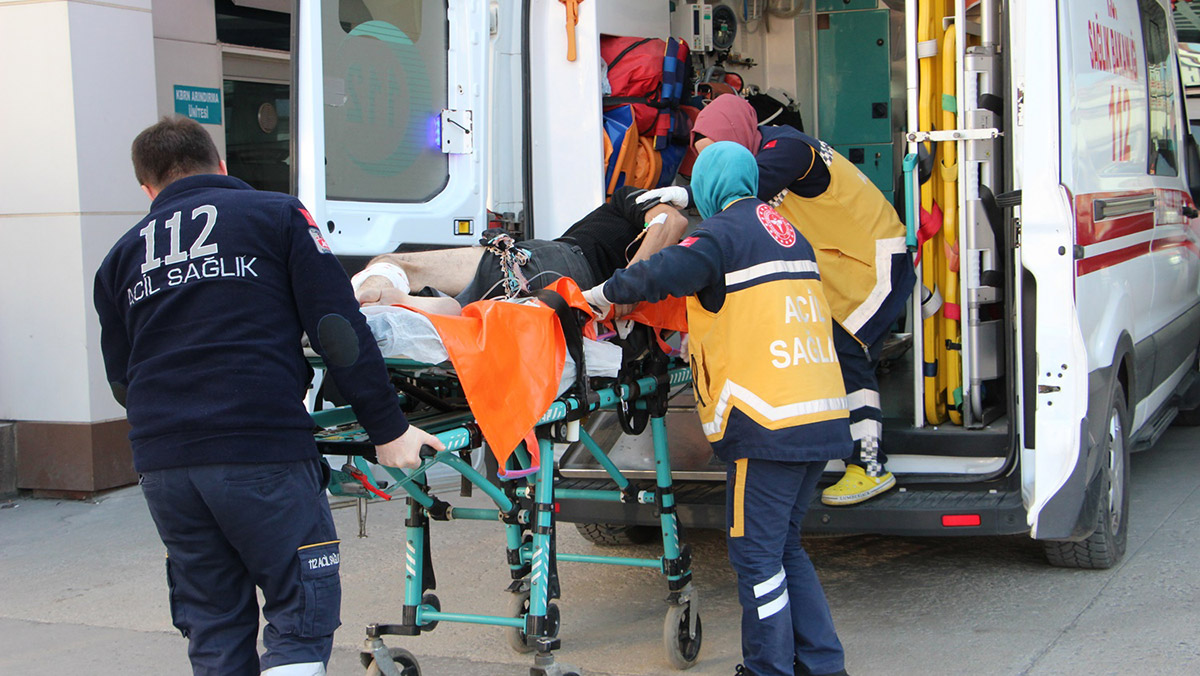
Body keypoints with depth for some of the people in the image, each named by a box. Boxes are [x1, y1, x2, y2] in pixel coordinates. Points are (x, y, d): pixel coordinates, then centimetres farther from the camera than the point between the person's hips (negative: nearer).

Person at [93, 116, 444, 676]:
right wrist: (388, 428, 0)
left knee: (214, 629, 14)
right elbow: (338, 330, -2)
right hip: (261, 449, -4)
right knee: (301, 617, 2)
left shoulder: (122, 255, 18)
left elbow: (121, 381, 20)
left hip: (161, 462, 5)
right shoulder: (276, 215, 6)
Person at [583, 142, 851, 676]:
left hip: (768, 421, -9)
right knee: (784, 545, 17)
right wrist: (698, 337, 36)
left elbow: (664, 274, -23)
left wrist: (606, 292, -7)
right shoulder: (785, 231, 19)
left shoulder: (725, 229, -7)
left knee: (756, 553, 0)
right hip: (822, 417, 9)